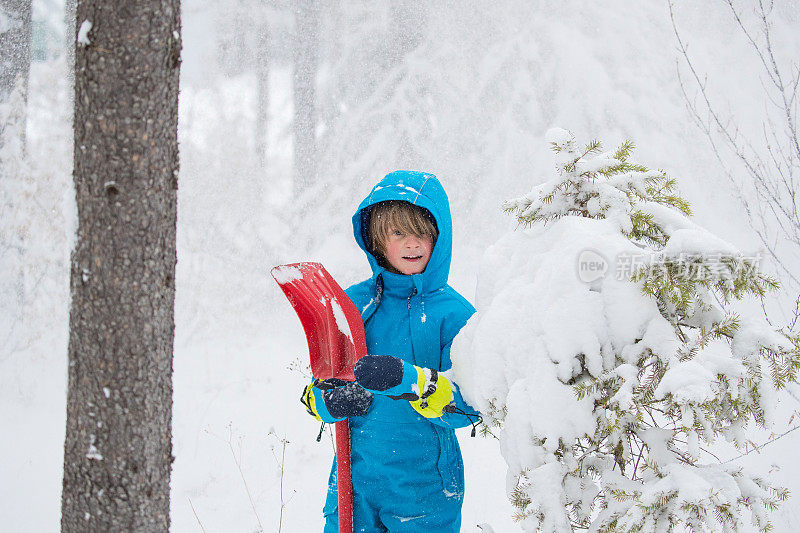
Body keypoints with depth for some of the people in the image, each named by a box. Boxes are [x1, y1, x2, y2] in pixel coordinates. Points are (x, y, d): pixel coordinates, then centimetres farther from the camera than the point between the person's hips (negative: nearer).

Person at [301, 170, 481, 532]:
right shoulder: (352, 303, 4)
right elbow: (315, 388, 10)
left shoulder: (454, 313, -7)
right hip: (354, 477, 3)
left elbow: (468, 405, -17)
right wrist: (329, 403, -13)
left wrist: (409, 381, -33)